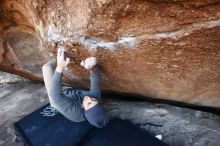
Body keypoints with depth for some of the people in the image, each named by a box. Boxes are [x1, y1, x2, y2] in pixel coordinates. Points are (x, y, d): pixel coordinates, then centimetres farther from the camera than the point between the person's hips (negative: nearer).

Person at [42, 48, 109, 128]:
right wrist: (92, 68, -57)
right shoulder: (96, 97, -32)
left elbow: (56, 94, -49)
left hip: (56, 97, -4)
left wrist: (60, 68, -58)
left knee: (47, 67, -7)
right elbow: (96, 77, -34)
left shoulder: (75, 112, -45)